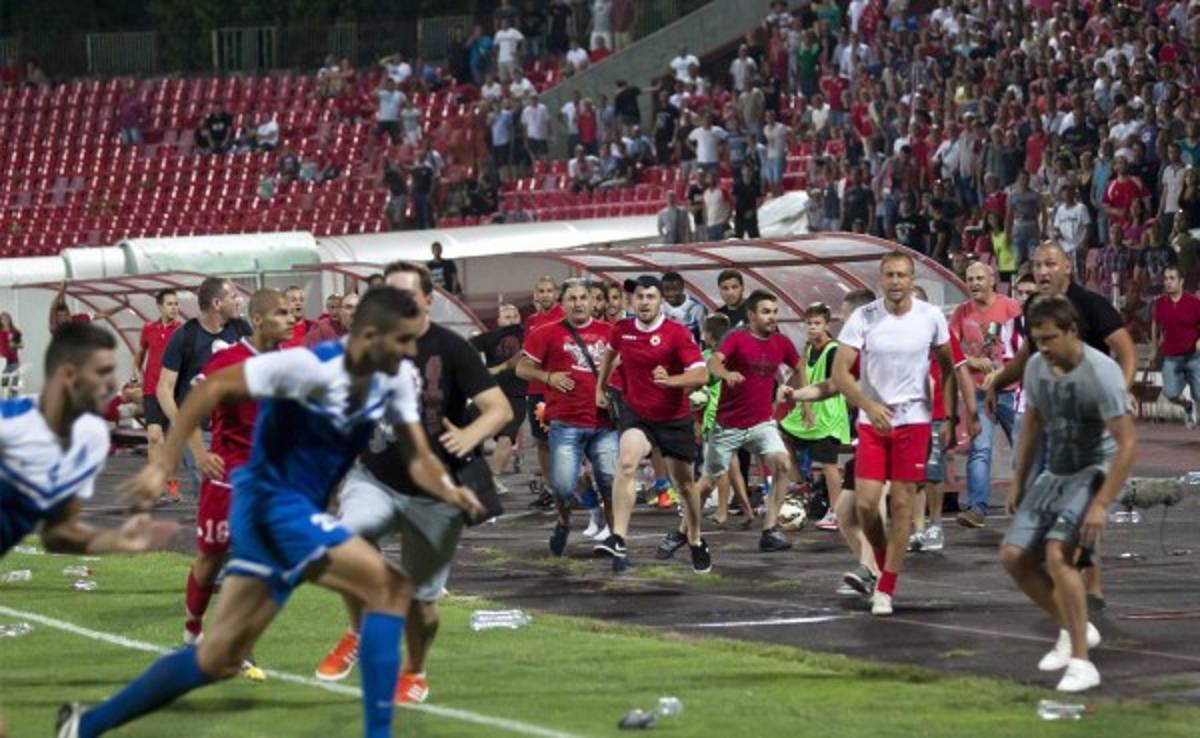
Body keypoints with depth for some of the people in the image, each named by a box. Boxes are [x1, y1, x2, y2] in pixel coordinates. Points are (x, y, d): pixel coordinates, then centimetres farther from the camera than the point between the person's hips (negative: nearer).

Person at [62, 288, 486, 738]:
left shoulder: (397, 379, 0)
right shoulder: (308, 367, -21)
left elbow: (418, 456, 2)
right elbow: (213, 388, -17)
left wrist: (448, 490, -21)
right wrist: (163, 466, -19)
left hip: (300, 509, 8)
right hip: (270, 502, -8)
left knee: (219, 659, 9)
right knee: (391, 589, -16)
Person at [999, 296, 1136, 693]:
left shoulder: (1100, 373, -22)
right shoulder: (1037, 366, 0)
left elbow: (1127, 443, -22)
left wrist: (1101, 505, -26)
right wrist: (1018, 482, 19)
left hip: (1092, 473, -8)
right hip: (1054, 474, 8)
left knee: (1058, 553, -26)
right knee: (1013, 555, 1)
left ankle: (1081, 663, -21)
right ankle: (1074, 629, 20)